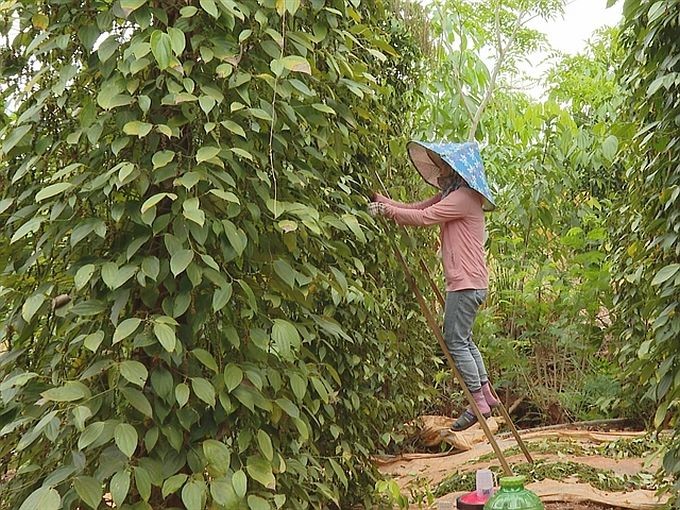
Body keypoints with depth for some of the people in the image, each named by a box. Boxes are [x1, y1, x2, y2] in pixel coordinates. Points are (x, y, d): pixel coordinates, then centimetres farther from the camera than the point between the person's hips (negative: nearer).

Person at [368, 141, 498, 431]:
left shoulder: (463, 197, -14)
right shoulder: (449, 196, 17)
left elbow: (423, 217, -20)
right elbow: (415, 208, 10)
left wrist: (387, 210, -13)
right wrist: (381, 200, 1)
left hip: (467, 282, -11)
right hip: (466, 281, 11)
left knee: (456, 342, -7)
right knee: (463, 340, 17)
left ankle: (478, 403, -1)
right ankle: (486, 394, 24)